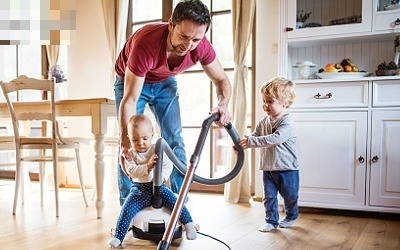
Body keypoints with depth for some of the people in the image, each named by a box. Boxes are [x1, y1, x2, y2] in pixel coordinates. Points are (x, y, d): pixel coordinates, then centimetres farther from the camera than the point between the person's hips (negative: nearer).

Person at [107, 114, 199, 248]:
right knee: (127, 208, -17)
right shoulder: (131, 154, -2)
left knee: (174, 201, -18)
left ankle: (189, 224, -7)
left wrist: (162, 176, -28)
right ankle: (118, 237, -11)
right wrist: (147, 167, -30)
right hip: (139, 188, 0)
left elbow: (168, 164, -8)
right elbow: (131, 170, -15)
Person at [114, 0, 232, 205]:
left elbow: (222, 80, -13)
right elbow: (129, 100, -40)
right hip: (131, 80, -3)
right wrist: (125, 141, -48)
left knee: (175, 141, -3)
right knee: (129, 148, -10)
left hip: (165, 82, 3)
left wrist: (223, 104, -35)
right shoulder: (146, 43, -41)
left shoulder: (201, 46, -29)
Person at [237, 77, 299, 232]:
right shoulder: (263, 122, 2)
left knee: (290, 196, 13)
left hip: (286, 168, -5)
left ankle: (291, 216, 37)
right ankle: (271, 221, 22)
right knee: (269, 196, 8)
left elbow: (275, 139, -34)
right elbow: (254, 137, 4)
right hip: (268, 167, 5)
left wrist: (251, 141, -37)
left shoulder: (287, 122, -20)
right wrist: (242, 145, -18)